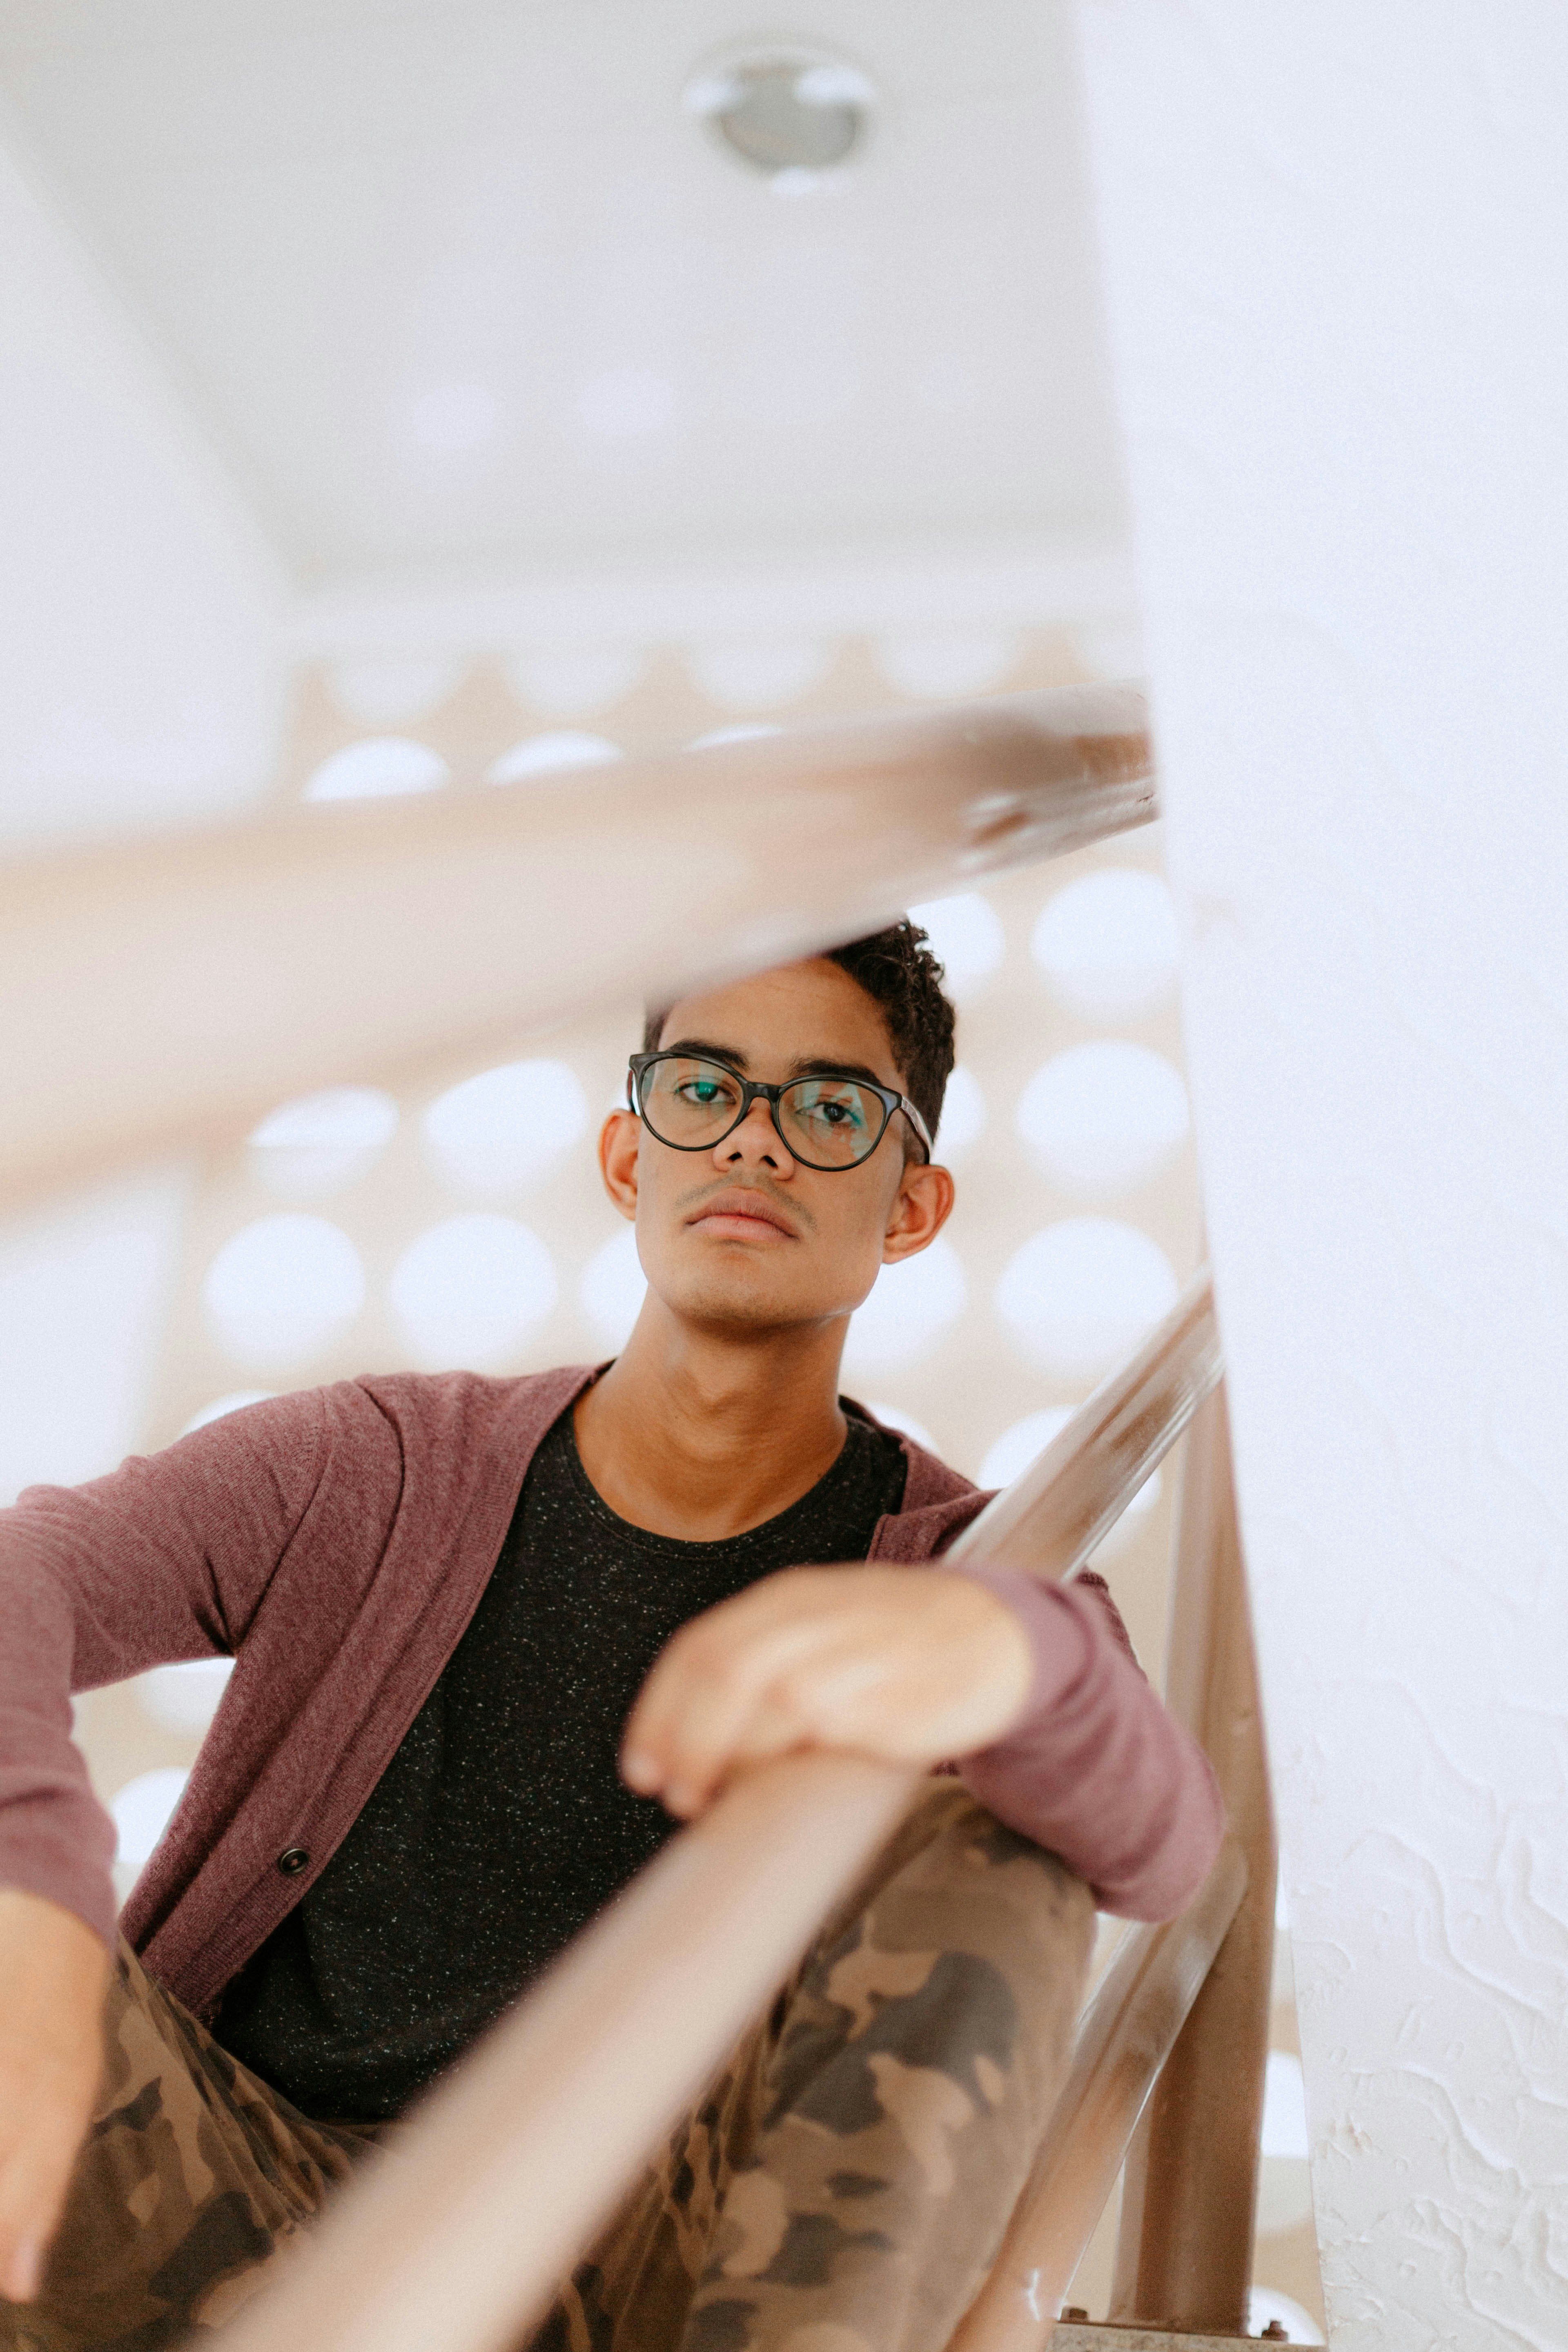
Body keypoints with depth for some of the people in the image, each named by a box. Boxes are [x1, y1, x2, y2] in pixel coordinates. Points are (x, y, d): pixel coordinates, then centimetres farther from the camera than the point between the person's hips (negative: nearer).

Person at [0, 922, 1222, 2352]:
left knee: (1004, 1848, -23)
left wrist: (1001, 1651, -46)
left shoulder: (964, 1567, 1)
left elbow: (1160, 1842, -21)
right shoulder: (376, 1475, 3)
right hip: (235, 2219, 1)